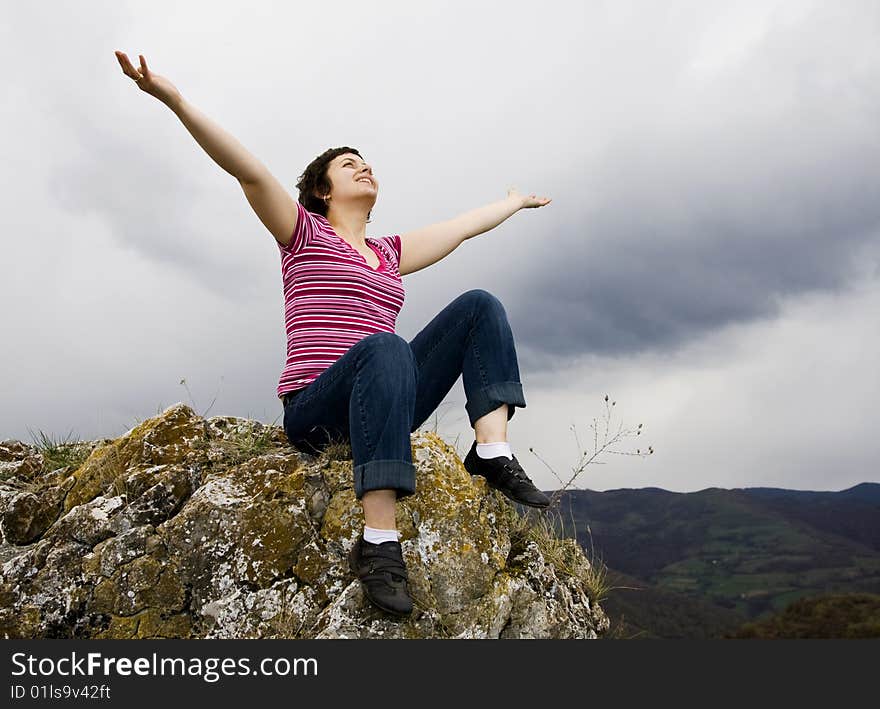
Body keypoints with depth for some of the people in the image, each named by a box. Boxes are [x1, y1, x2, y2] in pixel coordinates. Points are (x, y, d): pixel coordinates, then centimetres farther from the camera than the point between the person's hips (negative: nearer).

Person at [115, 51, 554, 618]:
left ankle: (493, 450, -24)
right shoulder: (303, 232, 9)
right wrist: (176, 100, -19)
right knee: (386, 347, -39)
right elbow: (249, 171, -7)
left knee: (480, 306, -4)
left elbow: (466, 225, 36)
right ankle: (379, 541, -43)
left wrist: (515, 203, 47)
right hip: (314, 410, -5)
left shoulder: (390, 254, 24)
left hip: (380, 407, 6)